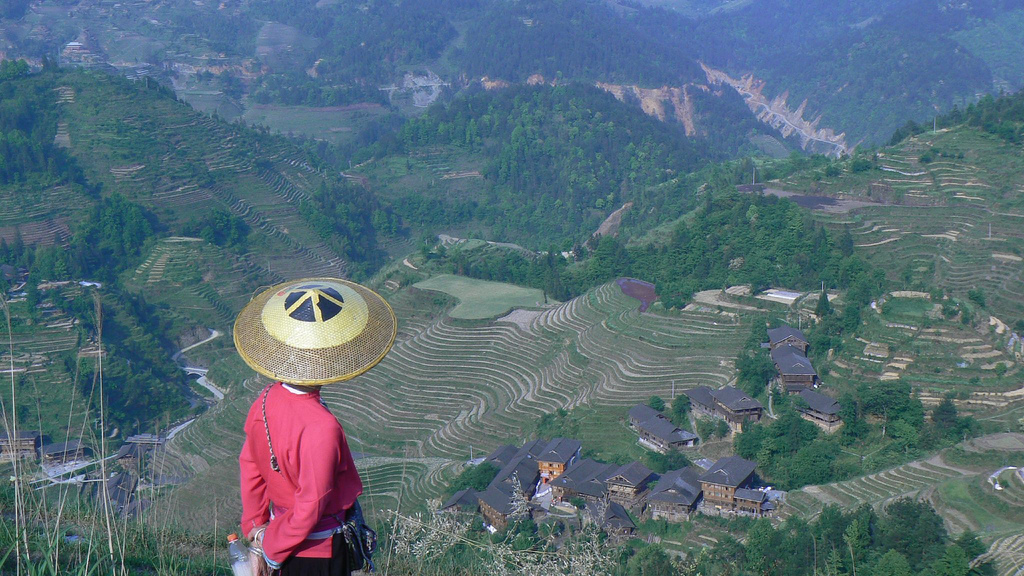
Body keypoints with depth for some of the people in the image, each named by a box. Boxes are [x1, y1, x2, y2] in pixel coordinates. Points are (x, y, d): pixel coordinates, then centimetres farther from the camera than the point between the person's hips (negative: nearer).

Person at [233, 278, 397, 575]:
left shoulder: (265, 401, -9)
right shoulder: (322, 428, -32)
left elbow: (250, 466, 3)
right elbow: (310, 506, -26)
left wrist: (257, 532, 13)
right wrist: (271, 549, -9)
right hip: (320, 552, -7)